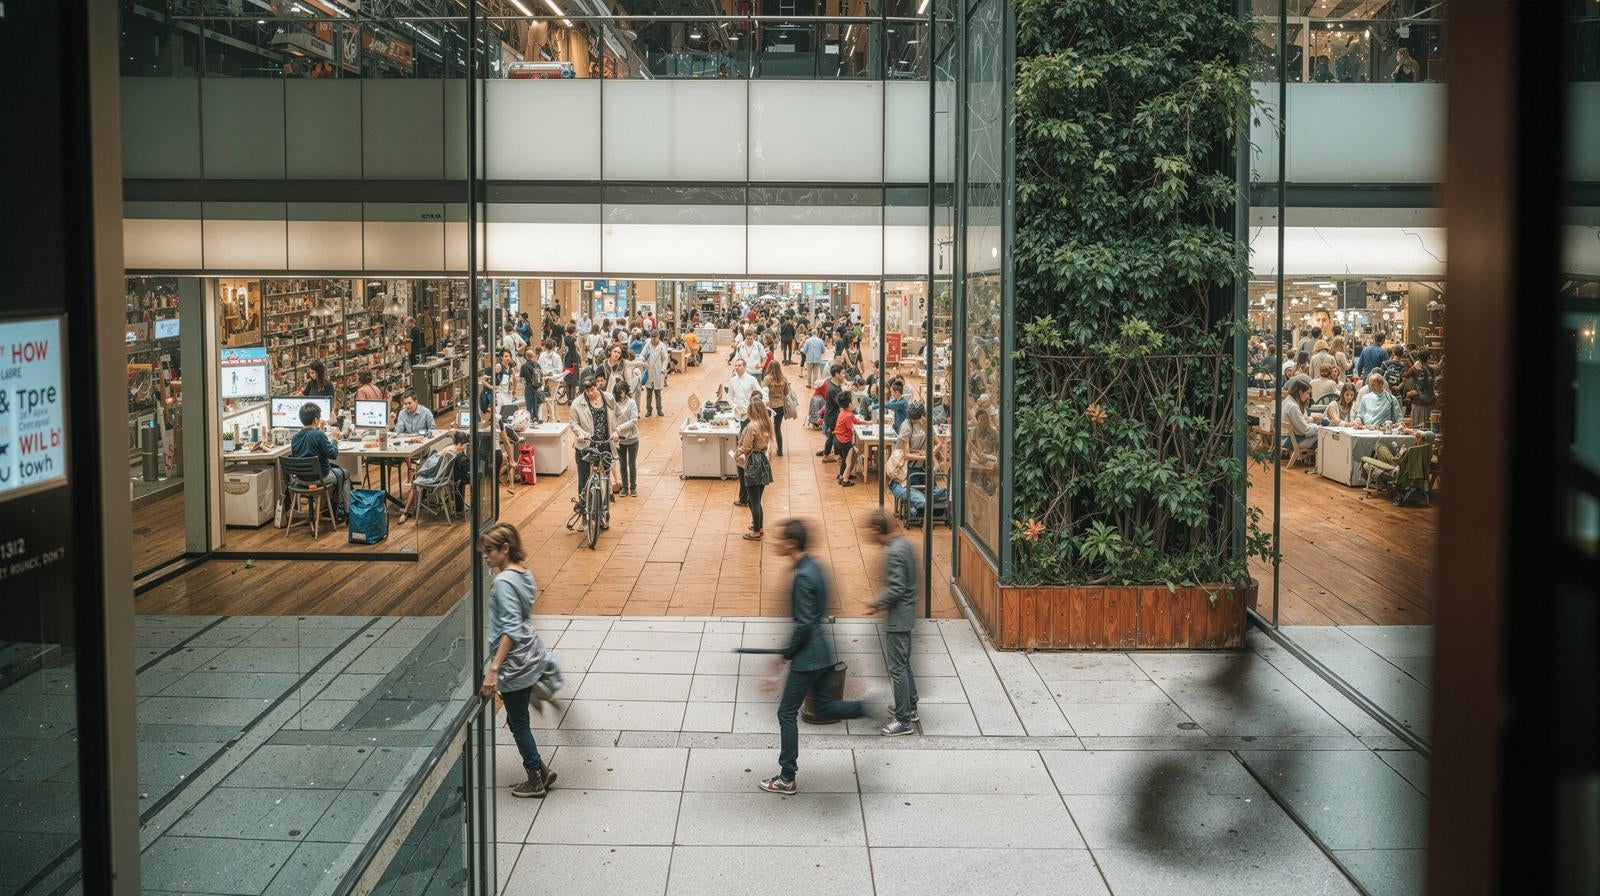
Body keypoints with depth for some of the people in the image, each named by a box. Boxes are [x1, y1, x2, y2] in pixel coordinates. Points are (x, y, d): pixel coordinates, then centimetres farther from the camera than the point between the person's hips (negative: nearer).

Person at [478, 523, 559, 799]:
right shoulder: (524, 574, 5)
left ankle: (536, 780, 17)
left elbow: (511, 630, -28)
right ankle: (541, 770, 26)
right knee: (517, 721, 22)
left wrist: (493, 669, -28)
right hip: (531, 657, 8)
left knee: (518, 724, 7)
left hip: (515, 664, -8)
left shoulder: (503, 582, -22)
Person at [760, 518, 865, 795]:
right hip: (822, 653, 10)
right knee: (823, 706, 21)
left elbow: (804, 624, -24)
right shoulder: (813, 566, 7)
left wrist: (788, 651, -9)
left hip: (807, 657, -10)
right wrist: (792, 647, 18)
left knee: (787, 713, 3)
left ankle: (787, 779, 11)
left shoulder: (803, 576, -23)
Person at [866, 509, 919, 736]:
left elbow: (896, 589, -25)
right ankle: (910, 707, 35)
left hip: (897, 618, -10)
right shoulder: (905, 544, 7)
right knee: (904, 663, 22)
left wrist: (877, 603, -10)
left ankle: (904, 721, 2)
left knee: (897, 668, -3)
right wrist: (883, 602, 13)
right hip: (906, 614, 10)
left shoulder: (893, 552, -23)